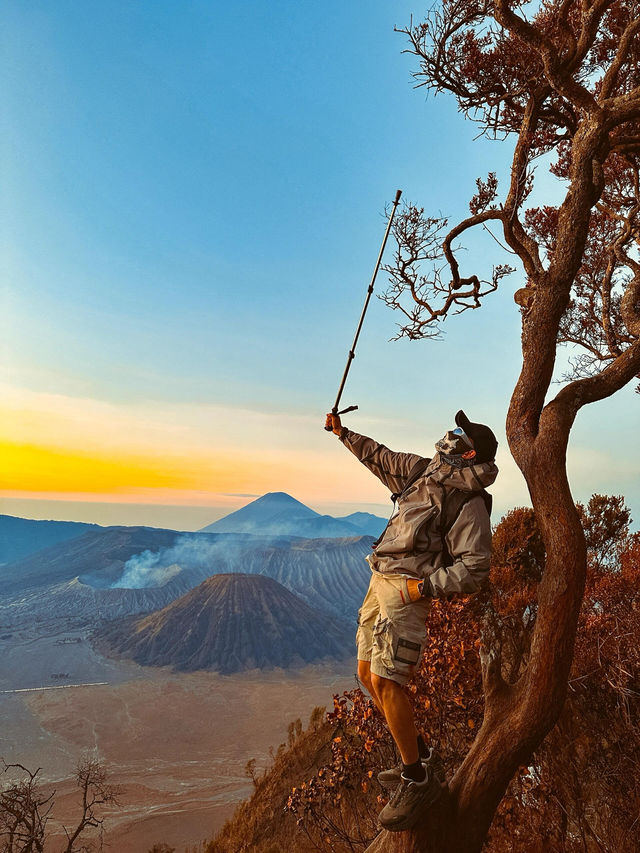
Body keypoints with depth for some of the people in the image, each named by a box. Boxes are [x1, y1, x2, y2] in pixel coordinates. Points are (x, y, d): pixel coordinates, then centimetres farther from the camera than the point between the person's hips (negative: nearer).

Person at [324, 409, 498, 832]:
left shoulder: (470, 504, -12)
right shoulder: (422, 471, 11)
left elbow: (475, 568, -16)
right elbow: (380, 457, 23)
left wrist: (425, 586, -20)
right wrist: (344, 433, 26)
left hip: (407, 590, -9)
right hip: (381, 580, 9)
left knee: (384, 681, -13)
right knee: (367, 674, 12)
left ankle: (418, 779, 5)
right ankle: (421, 756, 26)